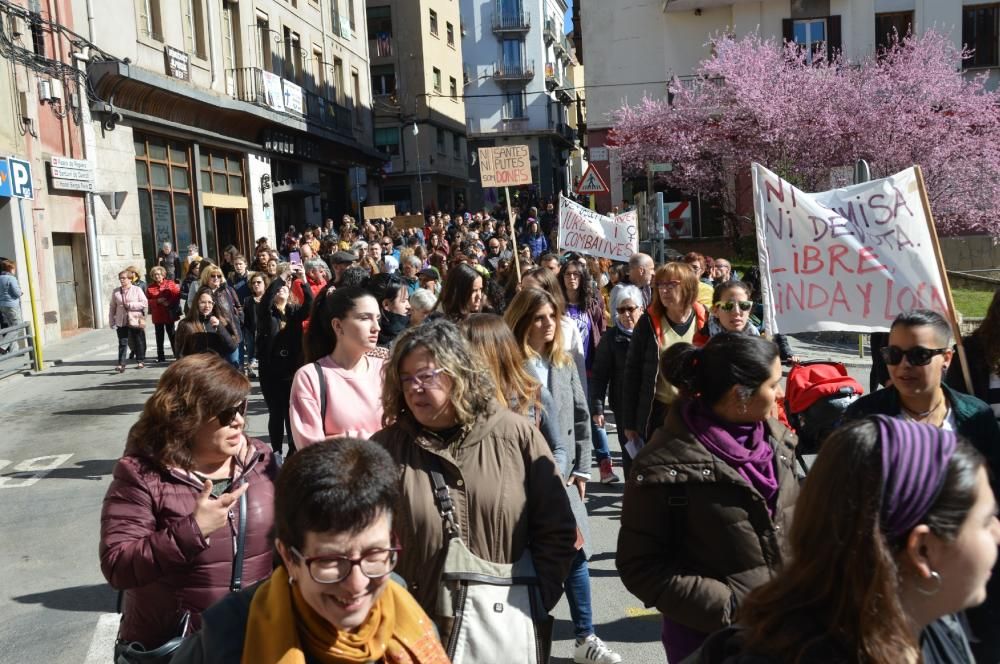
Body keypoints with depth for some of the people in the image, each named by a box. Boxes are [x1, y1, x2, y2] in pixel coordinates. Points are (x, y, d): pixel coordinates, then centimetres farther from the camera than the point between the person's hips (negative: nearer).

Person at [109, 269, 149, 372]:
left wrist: (130, 305, -15)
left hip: (136, 321, -2)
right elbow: (112, 308, 8)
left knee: (139, 342, 9)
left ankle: (140, 361, 23)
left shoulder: (137, 290, -3)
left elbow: (145, 303, -10)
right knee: (122, 343, -3)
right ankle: (121, 364, -4)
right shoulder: (116, 292, 6)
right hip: (121, 322, 2)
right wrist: (111, 321, 5)